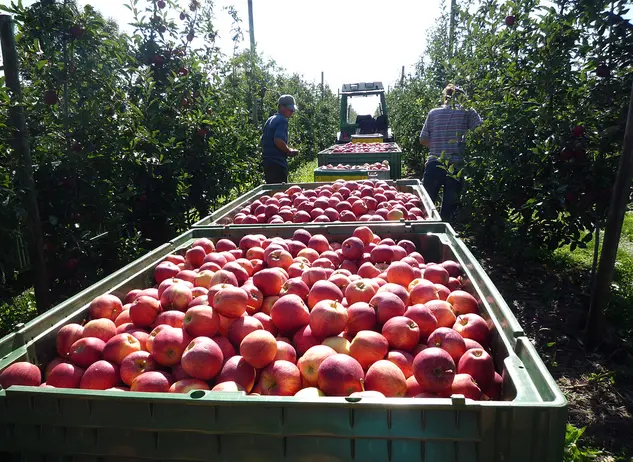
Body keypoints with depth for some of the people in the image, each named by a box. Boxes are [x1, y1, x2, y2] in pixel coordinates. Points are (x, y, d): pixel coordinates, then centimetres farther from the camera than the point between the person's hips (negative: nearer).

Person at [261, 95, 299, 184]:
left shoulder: (270, 120, 17)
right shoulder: (282, 120, -11)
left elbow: (262, 140, 22)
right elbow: (278, 140, -25)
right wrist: (289, 151, -11)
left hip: (267, 161, 9)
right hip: (278, 163, -9)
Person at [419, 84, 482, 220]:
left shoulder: (433, 113, 8)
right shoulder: (468, 112, 0)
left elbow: (423, 140, 9)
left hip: (433, 164, 2)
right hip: (456, 166, -2)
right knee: (449, 210, 7)